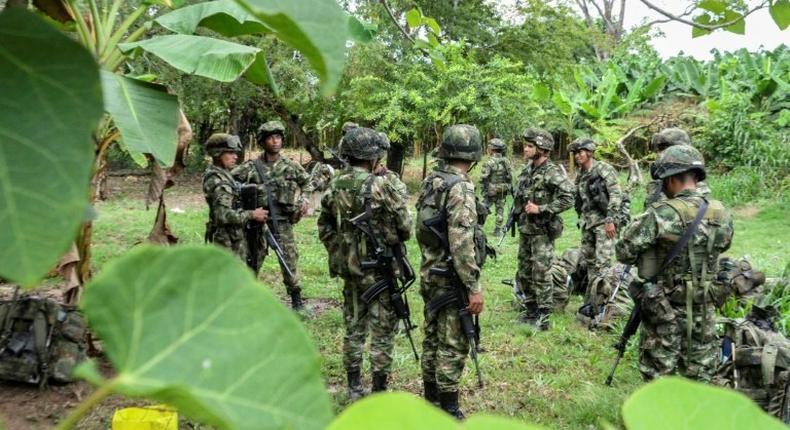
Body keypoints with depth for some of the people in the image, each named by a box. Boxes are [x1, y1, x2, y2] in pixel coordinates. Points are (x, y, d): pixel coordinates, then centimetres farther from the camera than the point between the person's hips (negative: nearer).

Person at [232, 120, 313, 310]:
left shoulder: (291, 166, 3)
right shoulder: (251, 167, -3)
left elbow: (306, 183, 20)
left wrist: (303, 199, 6)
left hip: (282, 221, 0)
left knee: (289, 259, 0)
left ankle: (296, 297, 15)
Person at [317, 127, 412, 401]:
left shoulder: (335, 185, 3)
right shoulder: (379, 186, -17)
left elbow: (324, 227, 11)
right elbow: (405, 226, -12)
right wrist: (394, 241, 8)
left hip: (348, 267, 6)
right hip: (379, 269, -6)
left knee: (353, 327, 16)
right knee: (383, 330, 5)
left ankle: (354, 389, 25)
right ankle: (379, 393, 12)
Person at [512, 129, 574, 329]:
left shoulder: (553, 172, -15)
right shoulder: (527, 169, 9)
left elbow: (567, 199, -22)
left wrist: (540, 209, -21)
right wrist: (517, 213, 12)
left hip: (542, 230, -8)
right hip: (525, 228, 8)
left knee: (541, 273, -6)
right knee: (524, 272, 14)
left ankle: (544, 316, 3)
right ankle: (531, 310, 27)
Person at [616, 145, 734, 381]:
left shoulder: (661, 215, -20)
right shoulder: (721, 214, -3)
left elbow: (624, 251, -18)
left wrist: (648, 253, 1)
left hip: (665, 309, -5)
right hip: (703, 308, 5)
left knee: (659, 374, 9)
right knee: (700, 373, 17)